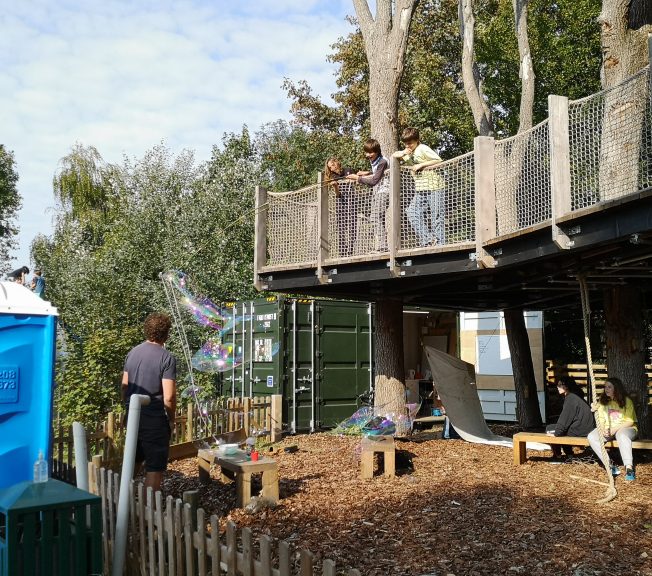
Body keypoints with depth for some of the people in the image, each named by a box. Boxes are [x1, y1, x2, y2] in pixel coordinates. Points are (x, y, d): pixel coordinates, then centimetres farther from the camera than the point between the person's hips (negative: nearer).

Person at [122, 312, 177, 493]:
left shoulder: (132, 353, 5)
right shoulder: (167, 359, -14)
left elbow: (124, 387, 11)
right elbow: (169, 397, -17)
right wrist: (171, 419, -2)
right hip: (155, 419, -7)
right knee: (155, 468, 3)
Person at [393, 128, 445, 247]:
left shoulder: (423, 149, -9)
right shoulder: (409, 153, 15)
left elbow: (439, 160, -16)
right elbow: (394, 156, 18)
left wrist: (421, 165, -18)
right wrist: (402, 153, -2)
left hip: (434, 187, -8)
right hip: (420, 189, 8)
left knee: (436, 216, -6)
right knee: (412, 213, -6)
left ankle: (440, 244, -2)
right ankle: (427, 239, -6)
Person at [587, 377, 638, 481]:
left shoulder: (626, 401, -5)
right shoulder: (602, 401, 7)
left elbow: (630, 421, -8)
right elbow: (601, 420, 5)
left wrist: (615, 429, -19)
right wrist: (603, 429, -16)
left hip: (625, 428, -4)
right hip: (608, 429, 4)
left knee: (622, 435, -41)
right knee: (591, 436, -25)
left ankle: (629, 468, -46)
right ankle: (609, 466, -31)